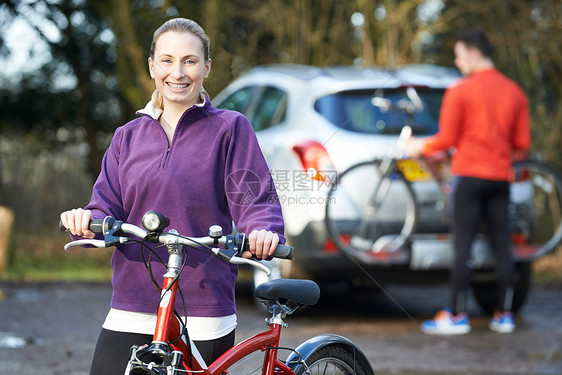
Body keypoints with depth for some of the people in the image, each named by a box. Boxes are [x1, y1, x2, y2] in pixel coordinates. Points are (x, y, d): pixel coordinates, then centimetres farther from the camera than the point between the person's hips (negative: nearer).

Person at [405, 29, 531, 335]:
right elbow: (522, 143, 7)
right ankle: (504, 314, 10)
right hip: (500, 178, 5)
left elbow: (446, 139, -7)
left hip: (469, 175, -5)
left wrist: (420, 146, 11)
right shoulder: (514, 92, 7)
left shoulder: (459, 91, -8)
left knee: (463, 246, -3)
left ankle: (457, 316, -2)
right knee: (501, 246, 7)